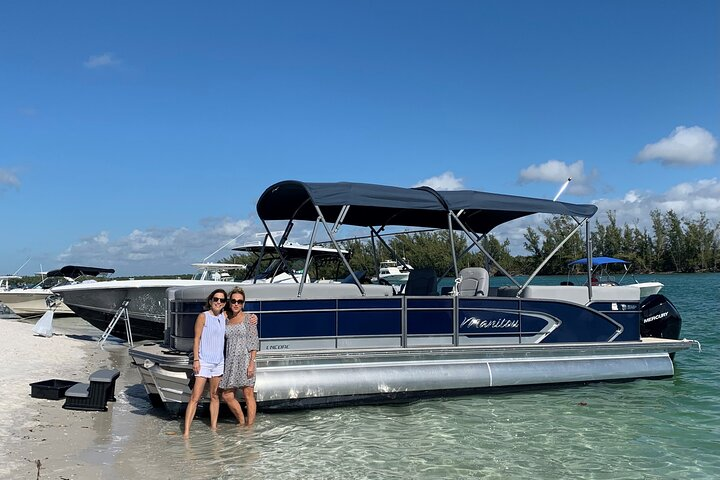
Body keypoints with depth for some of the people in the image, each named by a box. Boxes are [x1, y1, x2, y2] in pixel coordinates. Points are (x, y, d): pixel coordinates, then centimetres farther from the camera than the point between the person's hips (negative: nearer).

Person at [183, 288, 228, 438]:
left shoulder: (224, 316, 8)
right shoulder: (203, 316, -5)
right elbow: (196, 339, -6)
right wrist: (195, 359, -13)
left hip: (219, 362, 5)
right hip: (203, 362, -5)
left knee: (215, 396, 13)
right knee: (195, 397, -8)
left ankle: (214, 427, 22)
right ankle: (186, 431, -7)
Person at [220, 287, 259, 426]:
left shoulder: (248, 318, -2)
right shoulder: (226, 319, 13)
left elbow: (253, 342, -7)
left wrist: (252, 363, -14)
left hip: (245, 359, -6)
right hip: (230, 361, 6)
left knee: (248, 395, -4)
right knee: (227, 395, 6)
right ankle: (241, 422, 23)